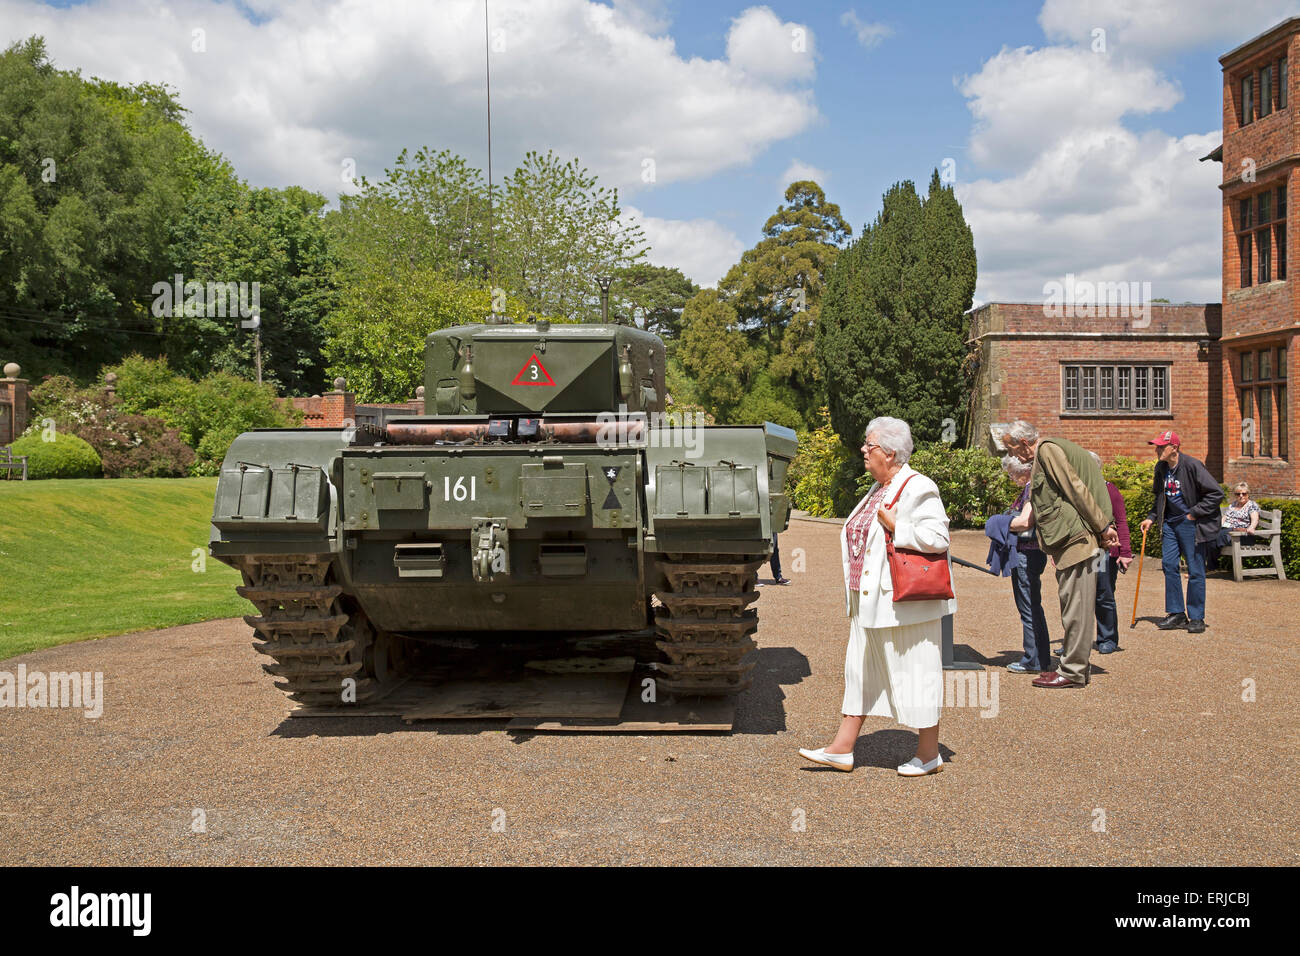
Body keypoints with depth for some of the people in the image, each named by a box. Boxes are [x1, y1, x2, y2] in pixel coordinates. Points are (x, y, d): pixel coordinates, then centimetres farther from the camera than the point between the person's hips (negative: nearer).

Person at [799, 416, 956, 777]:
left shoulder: (917, 489, -13)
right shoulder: (878, 488, 15)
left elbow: (937, 538, -22)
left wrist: (895, 527, -19)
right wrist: (855, 592, 18)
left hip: (904, 600, -10)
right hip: (869, 601, 10)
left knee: (913, 670, 1)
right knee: (860, 668, 11)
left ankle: (929, 753, 15)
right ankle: (843, 748, 18)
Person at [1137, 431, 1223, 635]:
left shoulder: (1192, 466, -17)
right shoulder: (1161, 468, 5)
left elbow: (1216, 493, -15)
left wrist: (1194, 513, -14)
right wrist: (1151, 518, 7)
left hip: (1190, 524, -7)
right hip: (1170, 523, 7)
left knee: (1195, 570, -1)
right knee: (1169, 565, 4)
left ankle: (1196, 618, 7)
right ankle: (1176, 614, 14)